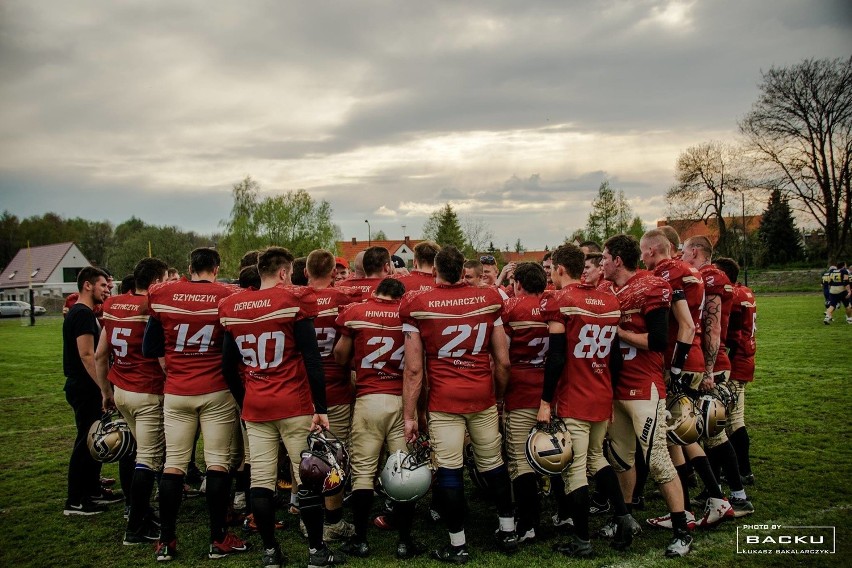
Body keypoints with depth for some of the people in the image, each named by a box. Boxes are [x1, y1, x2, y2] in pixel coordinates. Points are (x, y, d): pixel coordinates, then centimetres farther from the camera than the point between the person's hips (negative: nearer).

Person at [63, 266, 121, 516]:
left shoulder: (78, 313, 15)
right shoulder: (83, 314, -17)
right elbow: (86, 355, -24)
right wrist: (105, 389, -25)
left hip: (83, 386, 10)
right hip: (85, 388, -10)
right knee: (86, 441, -3)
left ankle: (92, 490, 28)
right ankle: (75, 501, 6)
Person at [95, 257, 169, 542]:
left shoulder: (113, 305, 6)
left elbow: (100, 355, 12)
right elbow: (164, 359, -17)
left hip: (121, 390, 8)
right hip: (148, 394, -8)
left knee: (131, 450, 22)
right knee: (148, 459, -1)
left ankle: (136, 508, 36)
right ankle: (136, 528, 5)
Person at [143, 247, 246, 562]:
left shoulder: (162, 295, -1)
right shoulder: (229, 296, -7)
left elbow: (150, 349, 5)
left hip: (176, 393, 2)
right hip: (217, 392, -2)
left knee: (173, 464, 10)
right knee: (218, 463, 5)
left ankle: (166, 542, 18)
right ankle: (218, 540, 12)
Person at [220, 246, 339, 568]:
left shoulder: (233, 307, 6)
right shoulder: (293, 301, -9)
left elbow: (228, 367, 11)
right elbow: (311, 360, -12)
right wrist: (320, 407, -8)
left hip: (254, 407, 5)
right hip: (295, 405, -4)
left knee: (261, 480, 9)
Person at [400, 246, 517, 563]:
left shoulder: (418, 305, -6)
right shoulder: (489, 300, 1)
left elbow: (414, 369, -6)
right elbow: (503, 361, 4)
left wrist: (409, 414, 0)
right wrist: (499, 394, 20)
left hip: (443, 400, -3)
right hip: (483, 396, 3)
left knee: (449, 470, 5)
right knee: (493, 463, 17)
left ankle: (458, 545, 15)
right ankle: (508, 532, 30)